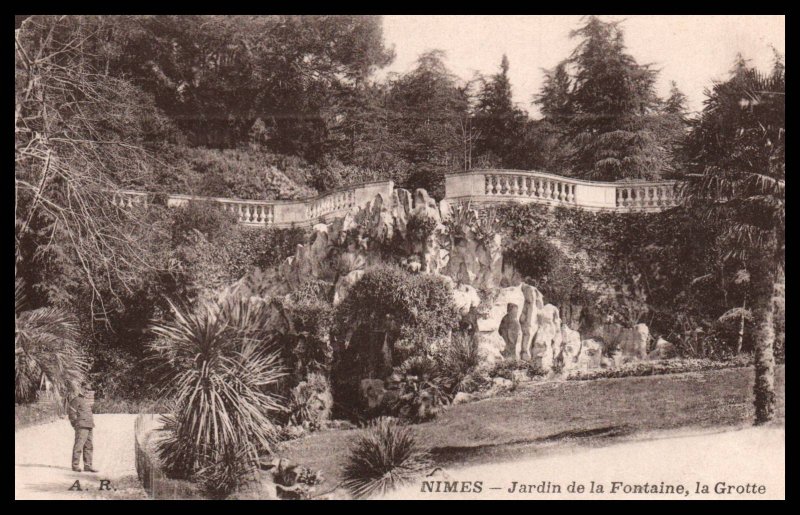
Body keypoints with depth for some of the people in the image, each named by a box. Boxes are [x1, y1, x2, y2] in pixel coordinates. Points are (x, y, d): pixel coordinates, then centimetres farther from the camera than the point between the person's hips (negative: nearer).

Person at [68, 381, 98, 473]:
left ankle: (87, 466, 14)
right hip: (81, 427, -9)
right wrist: (75, 422, -10)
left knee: (88, 447, 10)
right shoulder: (77, 400, -7)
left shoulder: (88, 400, 18)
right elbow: (71, 411, -10)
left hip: (89, 427, 9)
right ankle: (75, 465, -7)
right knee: (79, 445, -10)